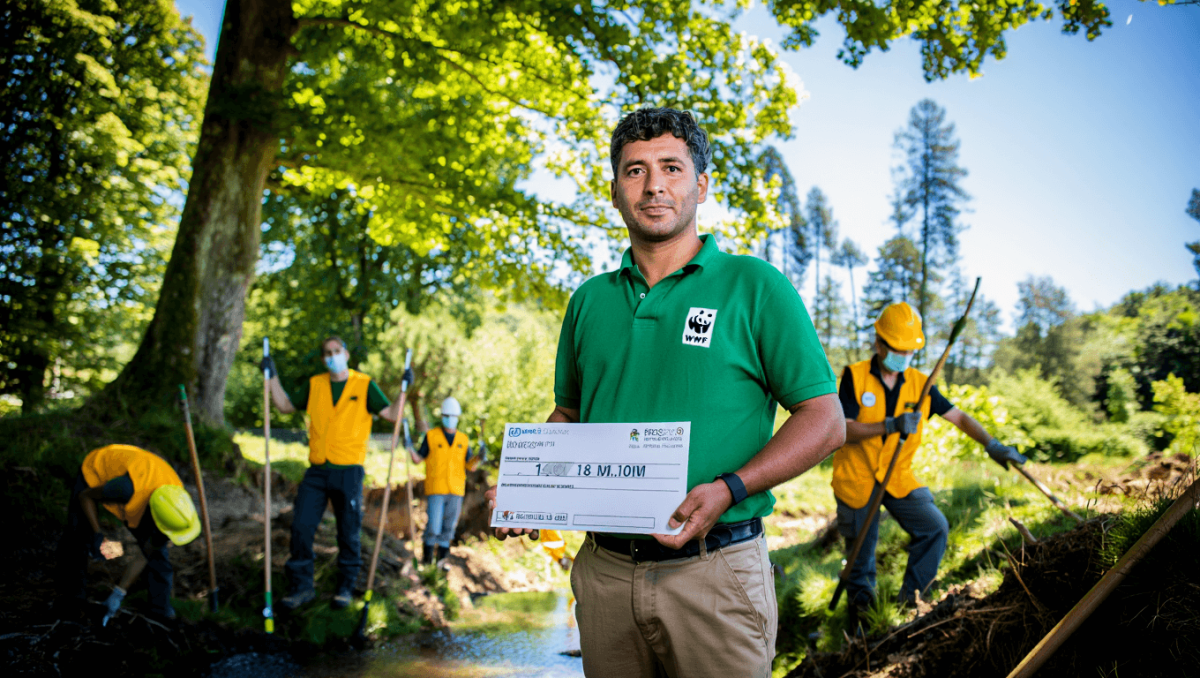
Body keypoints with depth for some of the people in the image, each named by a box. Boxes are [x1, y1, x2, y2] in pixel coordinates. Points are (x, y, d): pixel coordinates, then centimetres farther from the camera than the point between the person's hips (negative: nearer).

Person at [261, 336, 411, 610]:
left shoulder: (365, 385, 2)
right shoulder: (314, 385, 11)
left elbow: (392, 414, -2)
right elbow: (286, 406, 21)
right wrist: (273, 377, 15)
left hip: (348, 471, -3)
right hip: (317, 471, 3)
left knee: (349, 533, 4)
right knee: (301, 527, -1)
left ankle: (346, 587, 19)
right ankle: (301, 586, 13)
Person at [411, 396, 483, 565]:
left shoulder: (463, 440, 10)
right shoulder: (431, 436, 2)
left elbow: (470, 466, 8)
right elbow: (418, 459, 5)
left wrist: (479, 457, -12)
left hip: (456, 491, 3)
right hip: (435, 490, -3)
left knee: (449, 528, 5)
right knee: (433, 527, -8)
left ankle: (441, 558, 15)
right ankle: (427, 556, 11)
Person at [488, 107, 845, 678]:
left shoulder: (755, 286, -3)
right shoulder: (589, 301, 10)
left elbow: (824, 420, -5)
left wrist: (727, 490, -19)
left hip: (714, 571, -4)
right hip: (605, 571, 4)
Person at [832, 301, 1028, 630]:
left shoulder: (919, 384, -1)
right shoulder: (855, 376, -12)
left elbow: (958, 417, 2)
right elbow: (843, 431, -20)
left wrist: (992, 445, -13)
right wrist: (890, 425, -32)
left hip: (898, 478, 3)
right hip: (856, 479, -3)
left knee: (935, 528, -14)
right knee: (861, 555, 7)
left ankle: (910, 600, 4)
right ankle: (860, 612, 33)